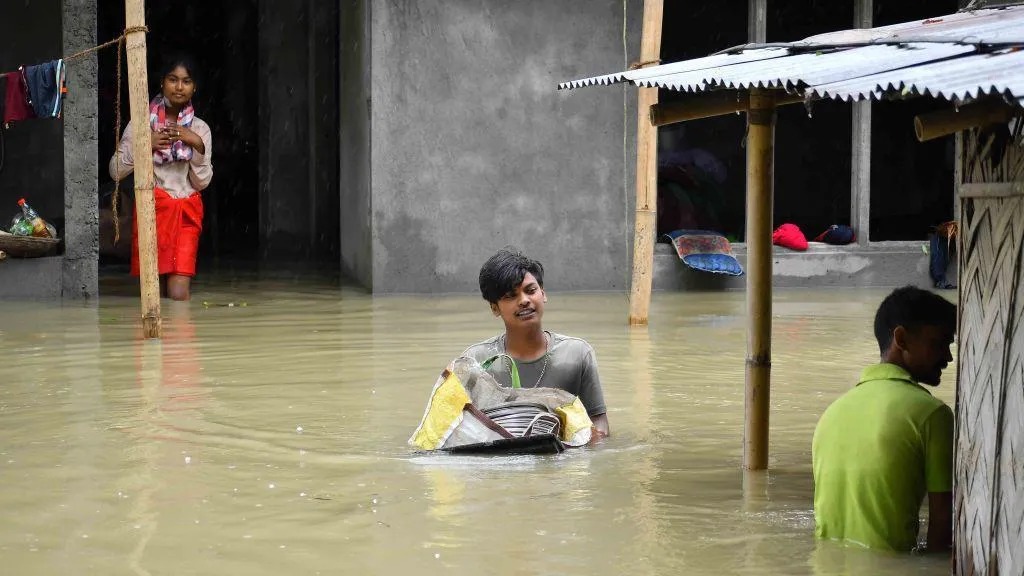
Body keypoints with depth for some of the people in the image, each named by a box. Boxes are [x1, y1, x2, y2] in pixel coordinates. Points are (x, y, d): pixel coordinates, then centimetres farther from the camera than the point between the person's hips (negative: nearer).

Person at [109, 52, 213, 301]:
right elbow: (116, 171, 0)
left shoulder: (200, 129, 7)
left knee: (179, 294, -14)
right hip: (153, 209, 0)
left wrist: (197, 145, -10)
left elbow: (202, 182, 2)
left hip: (186, 214, 0)